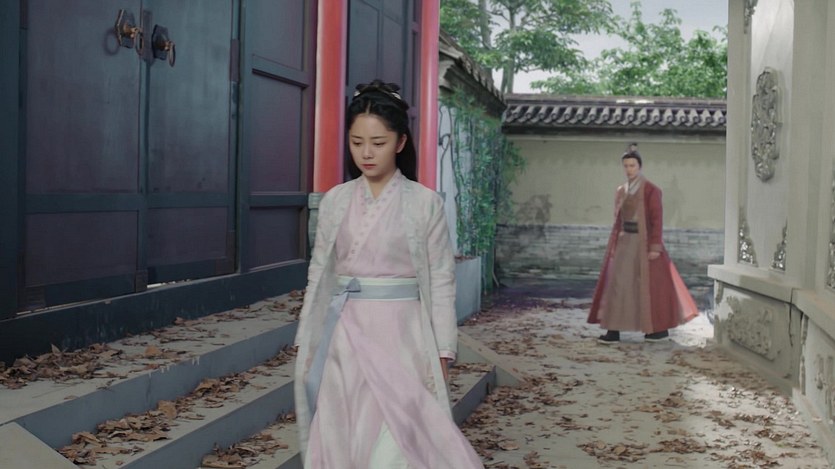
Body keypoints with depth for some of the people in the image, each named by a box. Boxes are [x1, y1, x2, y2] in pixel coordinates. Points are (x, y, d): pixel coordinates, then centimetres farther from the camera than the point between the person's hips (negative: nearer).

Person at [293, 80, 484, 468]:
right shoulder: (335, 201, 6)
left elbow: (441, 282, -2)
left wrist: (442, 353, -5)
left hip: (399, 334, -3)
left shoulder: (425, 203, -3)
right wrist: (306, 342, 8)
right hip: (345, 336, 4)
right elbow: (318, 276, 10)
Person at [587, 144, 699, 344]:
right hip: (624, 242, 6)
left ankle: (661, 328, 15)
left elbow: (656, 219, -11)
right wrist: (614, 244, 10)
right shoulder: (621, 191, 11)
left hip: (643, 242, -6)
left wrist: (655, 246, -17)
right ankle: (613, 330, 1)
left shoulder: (650, 190, -8)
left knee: (651, 284, 1)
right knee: (617, 283, 0)